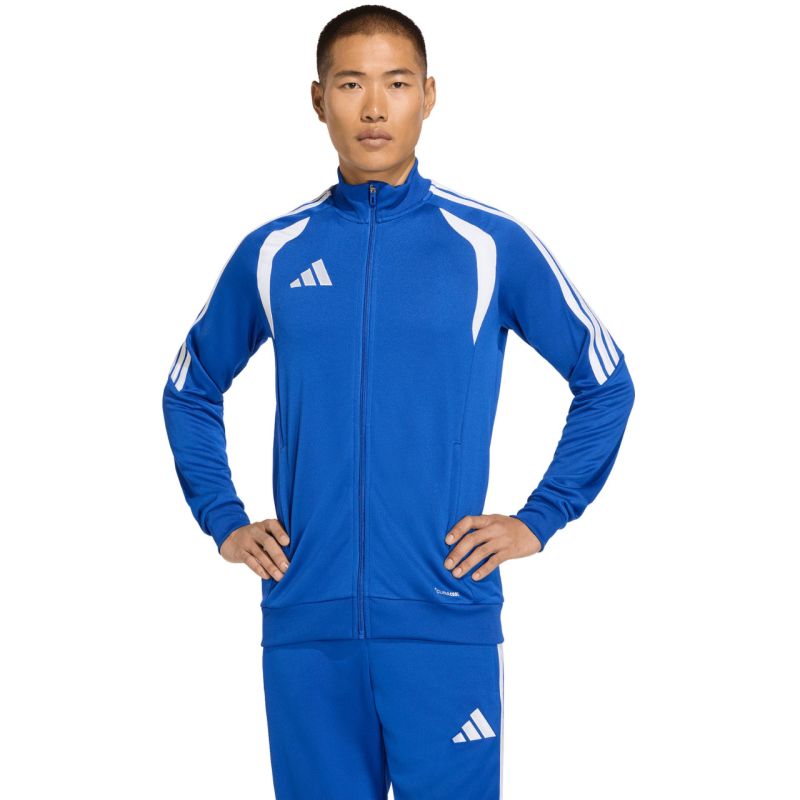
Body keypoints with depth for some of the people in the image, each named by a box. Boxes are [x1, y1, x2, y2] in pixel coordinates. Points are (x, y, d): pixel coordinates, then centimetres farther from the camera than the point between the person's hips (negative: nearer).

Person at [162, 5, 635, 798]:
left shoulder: (494, 246, 0)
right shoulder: (272, 253, 6)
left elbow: (605, 383, 8)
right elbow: (190, 390, 20)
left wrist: (538, 518, 2)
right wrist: (223, 520, 10)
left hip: (448, 621, -2)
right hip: (306, 624, 2)